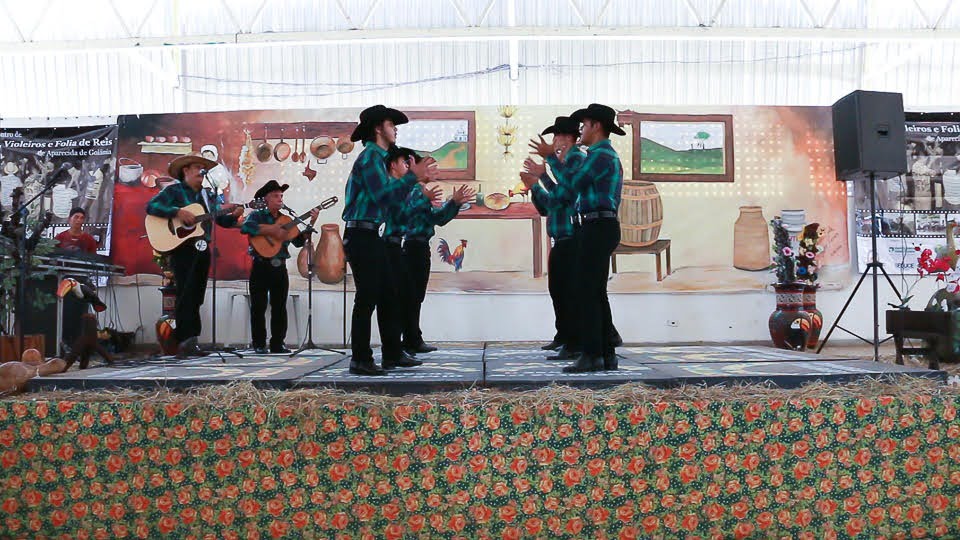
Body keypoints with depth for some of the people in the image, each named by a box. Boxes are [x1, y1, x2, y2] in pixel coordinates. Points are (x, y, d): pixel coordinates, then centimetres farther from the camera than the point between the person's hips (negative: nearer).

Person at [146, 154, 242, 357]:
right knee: (186, 294, -11)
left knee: (197, 296, 7)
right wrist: (178, 212, -21)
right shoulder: (174, 190, 1)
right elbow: (151, 206, -11)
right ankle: (185, 341, -12)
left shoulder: (207, 195, 18)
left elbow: (221, 219, 16)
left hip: (202, 249, 6)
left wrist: (234, 215, -5)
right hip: (182, 249, -6)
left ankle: (191, 339, 12)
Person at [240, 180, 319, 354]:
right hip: (261, 268, -4)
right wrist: (271, 231, -25)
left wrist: (311, 224, -4)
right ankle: (259, 345, 8)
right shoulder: (257, 215, -1)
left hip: (280, 268, 5)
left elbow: (299, 242, 6)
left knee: (280, 308, 7)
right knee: (259, 307, 1)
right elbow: (245, 227, -23)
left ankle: (277, 344, 14)